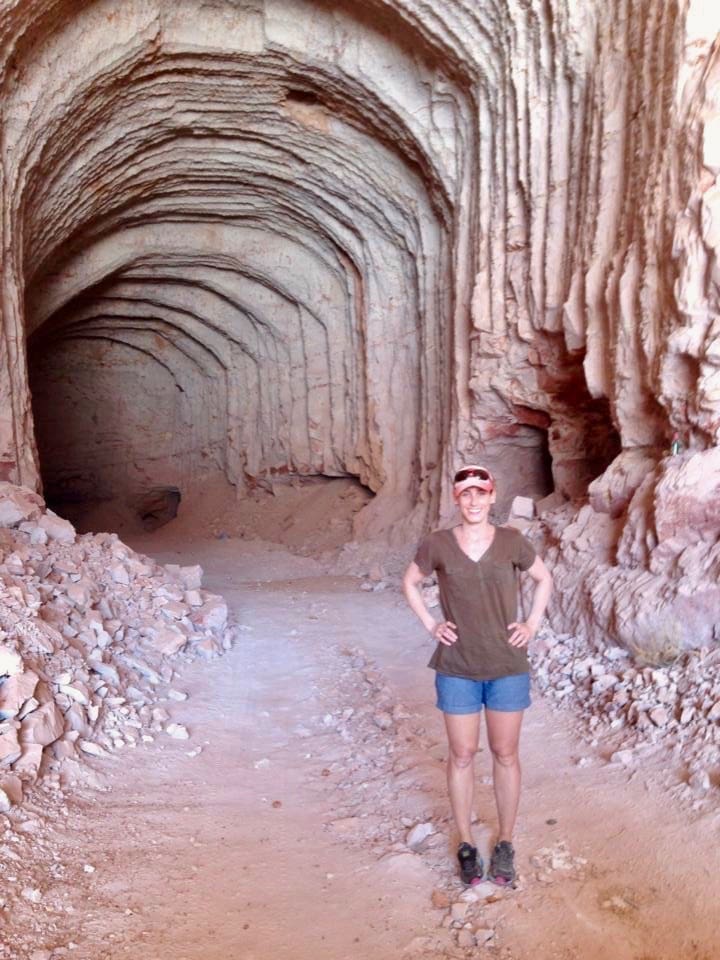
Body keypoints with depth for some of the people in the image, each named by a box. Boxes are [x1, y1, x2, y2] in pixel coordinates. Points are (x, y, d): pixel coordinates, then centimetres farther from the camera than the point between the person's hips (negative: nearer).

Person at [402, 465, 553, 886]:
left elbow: (545, 579, 11)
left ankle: (506, 843, 27)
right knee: (462, 756, 9)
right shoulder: (438, 544, -7)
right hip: (457, 669, 0)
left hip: (508, 667, 0)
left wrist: (532, 624, 2)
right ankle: (467, 844, 25)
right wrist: (430, 624, 0)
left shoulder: (512, 542, -5)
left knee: (505, 754, 11)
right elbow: (410, 583, 10)